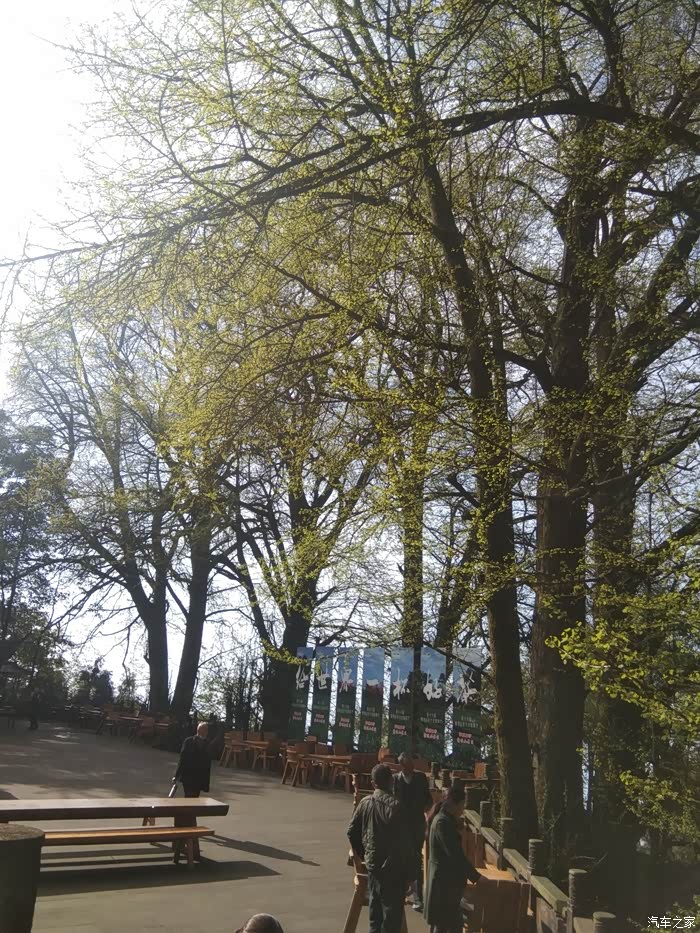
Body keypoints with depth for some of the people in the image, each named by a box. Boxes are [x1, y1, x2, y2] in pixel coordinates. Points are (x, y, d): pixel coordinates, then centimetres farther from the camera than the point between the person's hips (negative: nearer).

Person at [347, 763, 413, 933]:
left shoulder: (364, 803, -3)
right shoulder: (395, 805, -19)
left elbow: (352, 831, 4)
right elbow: (403, 840, -17)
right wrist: (409, 868, -8)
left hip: (373, 864, 5)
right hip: (393, 868, -5)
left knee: (375, 907, 19)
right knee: (392, 910, 4)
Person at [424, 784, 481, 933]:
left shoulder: (444, 819, 10)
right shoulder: (443, 822, -22)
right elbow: (455, 854, -23)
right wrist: (476, 877, -18)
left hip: (445, 878, 10)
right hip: (444, 880, -10)